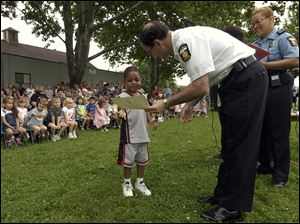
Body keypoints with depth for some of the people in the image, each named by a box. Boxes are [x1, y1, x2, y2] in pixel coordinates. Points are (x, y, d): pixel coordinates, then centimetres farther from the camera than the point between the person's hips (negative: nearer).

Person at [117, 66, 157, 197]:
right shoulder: (123, 96, -12)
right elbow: (121, 109, -27)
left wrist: (151, 122, 5)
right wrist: (121, 113, -49)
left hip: (142, 134, 6)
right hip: (129, 135, -6)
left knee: (142, 160, 17)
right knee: (128, 160, 6)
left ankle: (140, 182, 34)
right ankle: (127, 183, 27)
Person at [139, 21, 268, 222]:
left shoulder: (186, 40, -20)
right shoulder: (182, 42, 11)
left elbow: (201, 87, -25)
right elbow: (203, 81, 19)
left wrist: (166, 104, -13)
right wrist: (190, 105, 17)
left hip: (247, 78, -10)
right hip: (238, 79, 10)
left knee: (239, 143, -6)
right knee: (231, 142, 13)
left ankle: (232, 206, 7)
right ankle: (223, 195, 25)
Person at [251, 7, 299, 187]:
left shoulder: (283, 37, -5)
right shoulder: (256, 44, 14)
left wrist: (264, 64, -20)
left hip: (278, 91, -7)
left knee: (279, 133, -1)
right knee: (262, 131, 12)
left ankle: (281, 173, 11)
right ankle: (266, 165, 27)